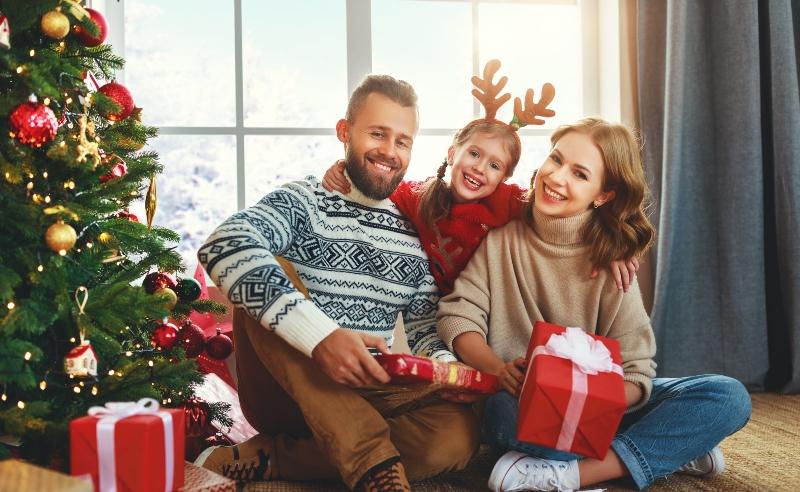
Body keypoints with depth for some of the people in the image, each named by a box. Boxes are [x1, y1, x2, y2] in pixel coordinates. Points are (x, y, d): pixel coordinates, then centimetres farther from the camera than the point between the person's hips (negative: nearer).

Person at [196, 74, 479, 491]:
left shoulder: (414, 237, 9)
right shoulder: (304, 203, -6)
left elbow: (425, 333, 12)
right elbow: (223, 247, -27)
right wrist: (320, 335, -38)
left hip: (368, 394, 4)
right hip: (285, 388, -3)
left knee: (457, 431, -25)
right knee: (269, 276, -28)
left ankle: (267, 458, -18)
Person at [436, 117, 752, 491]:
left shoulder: (609, 260, -3)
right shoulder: (501, 240, -2)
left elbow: (635, 372, -10)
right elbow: (457, 316, -9)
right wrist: (501, 369, -29)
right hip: (521, 403, -1)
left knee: (728, 396, -17)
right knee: (504, 412, -38)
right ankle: (674, 450, -19)